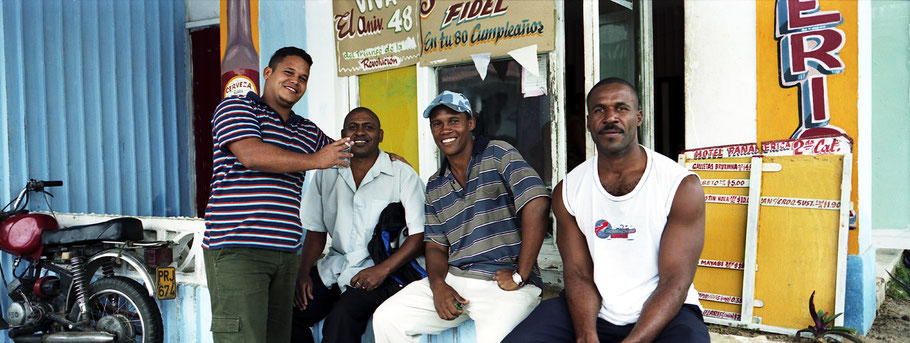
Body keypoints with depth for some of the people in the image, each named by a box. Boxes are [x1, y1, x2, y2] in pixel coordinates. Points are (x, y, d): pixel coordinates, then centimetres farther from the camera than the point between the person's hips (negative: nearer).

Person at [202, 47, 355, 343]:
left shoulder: (308, 132, 22)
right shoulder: (236, 107, 3)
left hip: (285, 252, 7)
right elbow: (251, 155, -15)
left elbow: (345, 153, 38)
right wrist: (315, 160, -8)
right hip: (236, 249, -7)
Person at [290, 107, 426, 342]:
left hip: (381, 272, -5)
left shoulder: (403, 175, -5)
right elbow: (316, 230, 15)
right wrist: (303, 273, 0)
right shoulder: (326, 174, 10)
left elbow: (419, 235, -9)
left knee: (342, 317, -30)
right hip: (334, 267, 5)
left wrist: (382, 270, -20)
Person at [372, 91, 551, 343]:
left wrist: (520, 276, -16)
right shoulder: (435, 186, 17)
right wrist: (438, 285, -7)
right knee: (386, 318, -8)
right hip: (453, 280, 6)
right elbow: (435, 246, 15)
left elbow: (537, 204, -16)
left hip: (504, 283, -6)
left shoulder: (498, 155, -3)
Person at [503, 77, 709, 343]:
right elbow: (578, 272, -1)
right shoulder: (567, 191, 3)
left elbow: (675, 281, -11)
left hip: (664, 313, -2)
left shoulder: (683, 186, -7)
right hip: (594, 312, 3)